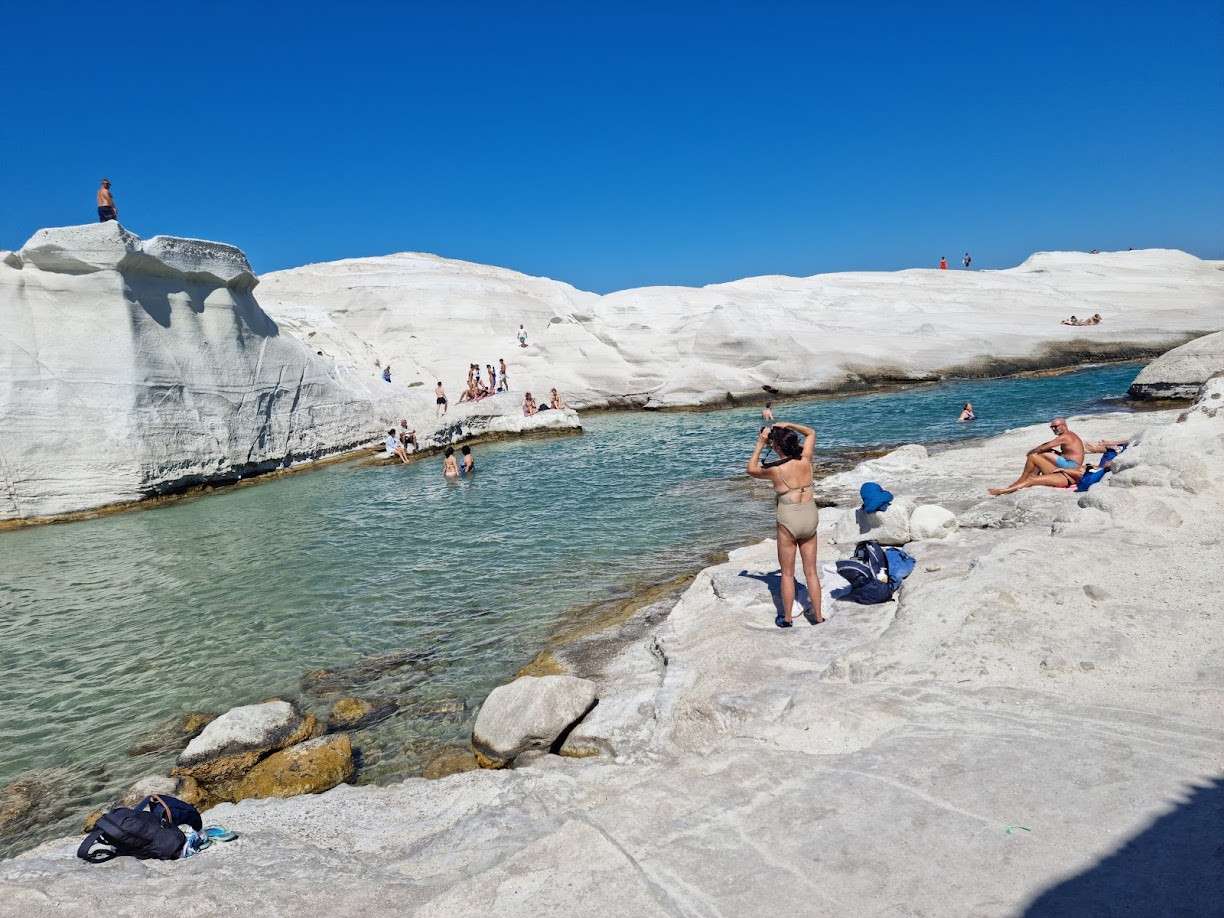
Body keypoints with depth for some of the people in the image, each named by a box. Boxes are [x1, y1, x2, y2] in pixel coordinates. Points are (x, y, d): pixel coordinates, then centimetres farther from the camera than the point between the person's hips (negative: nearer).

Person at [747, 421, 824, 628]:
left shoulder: (776, 470, -15)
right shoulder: (805, 461, -5)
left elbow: (751, 469, 6)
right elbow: (811, 433, 13)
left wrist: (760, 445, 3)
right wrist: (787, 425, 6)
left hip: (789, 520, -4)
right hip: (810, 516, 4)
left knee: (787, 573, 9)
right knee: (811, 571, 14)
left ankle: (787, 618, 18)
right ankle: (817, 615, 21)